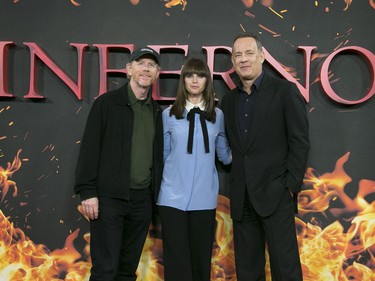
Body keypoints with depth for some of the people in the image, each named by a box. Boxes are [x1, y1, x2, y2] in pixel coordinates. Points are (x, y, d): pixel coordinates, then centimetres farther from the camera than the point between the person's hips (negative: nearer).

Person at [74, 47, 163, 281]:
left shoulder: (157, 111, 12)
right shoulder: (107, 103, -3)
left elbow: (157, 155, 14)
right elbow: (90, 148, -6)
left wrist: (154, 195, 10)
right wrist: (88, 191, -11)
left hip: (142, 199, 5)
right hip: (109, 197, -4)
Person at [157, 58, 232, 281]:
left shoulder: (217, 115, 6)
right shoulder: (169, 115, 3)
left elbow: (225, 155, 10)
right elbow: (163, 155, 10)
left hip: (204, 198, 1)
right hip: (174, 196, -1)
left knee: (201, 256, 11)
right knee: (176, 258, 3)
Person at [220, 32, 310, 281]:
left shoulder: (285, 90, -2)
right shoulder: (229, 100, 13)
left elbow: (300, 141, -6)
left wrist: (291, 185, -11)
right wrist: (237, 183, 4)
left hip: (275, 193, -5)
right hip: (242, 197, 5)